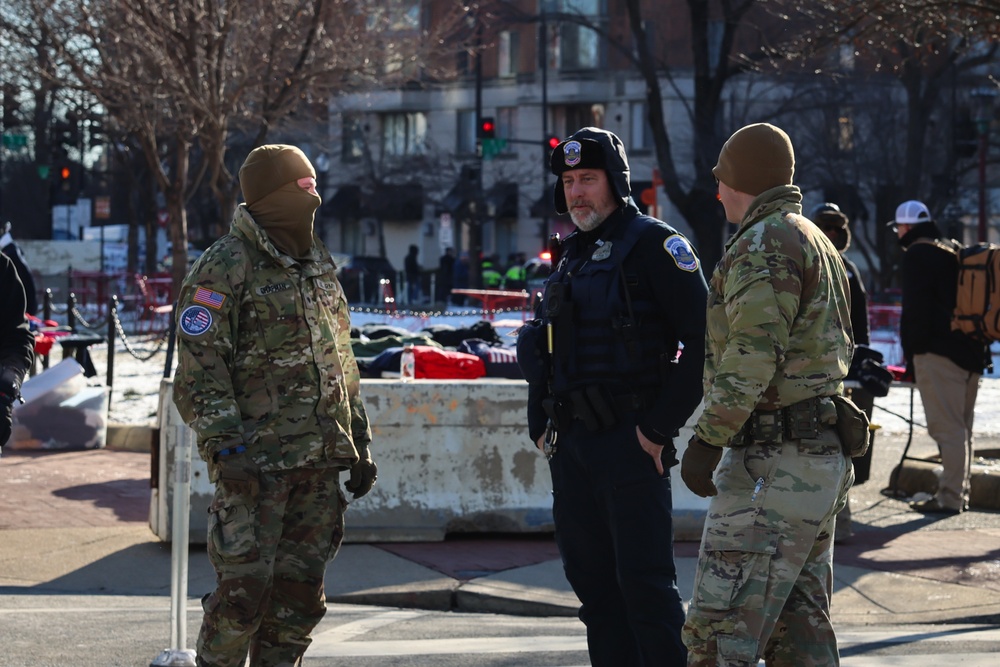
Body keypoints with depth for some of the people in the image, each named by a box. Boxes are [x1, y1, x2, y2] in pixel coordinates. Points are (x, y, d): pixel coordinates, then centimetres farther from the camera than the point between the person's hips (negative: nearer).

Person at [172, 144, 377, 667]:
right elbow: (200, 368, -13)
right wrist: (224, 446, -21)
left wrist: (359, 442, 19)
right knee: (245, 586, -9)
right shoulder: (224, 268, -7)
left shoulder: (317, 263, 17)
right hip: (257, 461, -7)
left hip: (320, 461, 7)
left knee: (300, 592, 8)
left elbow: (341, 360, 23)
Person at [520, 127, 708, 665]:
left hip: (629, 441, -8)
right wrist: (540, 427, 14)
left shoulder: (652, 243, -7)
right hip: (572, 445, 8)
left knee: (645, 583, -9)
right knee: (592, 581, 10)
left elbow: (703, 338, -14)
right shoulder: (572, 257, 18)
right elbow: (545, 352, 26)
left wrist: (661, 426, -15)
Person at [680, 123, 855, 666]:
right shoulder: (818, 244, 21)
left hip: (774, 465, -10)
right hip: (823, 458, 10)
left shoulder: (762, 243, -12)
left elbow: (754, 352, -23)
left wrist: (707, 441, -23)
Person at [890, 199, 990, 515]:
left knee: (947, 427, -10)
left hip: (938, 354, -9)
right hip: (971, 351, 9)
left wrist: (912, 352, -8)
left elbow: (915, 310, -12)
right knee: (961, 427, 15)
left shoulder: (917, 255, -6)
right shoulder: (954, 252, 20)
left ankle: (950, 496, -12)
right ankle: (960, 493, 21)